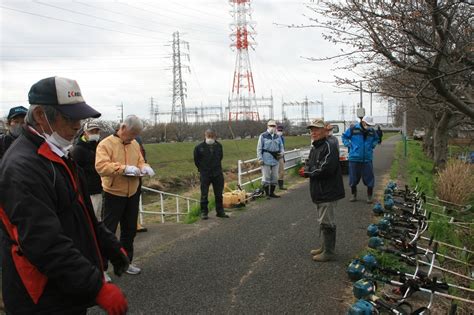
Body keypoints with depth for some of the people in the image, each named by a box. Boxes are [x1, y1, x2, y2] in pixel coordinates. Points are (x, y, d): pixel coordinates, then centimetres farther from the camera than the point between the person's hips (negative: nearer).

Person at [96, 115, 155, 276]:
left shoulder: (135, 144, 6)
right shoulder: (106, 144, -14)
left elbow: (140, 161, 15)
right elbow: (101, 166, -25)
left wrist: (144, 167, -8)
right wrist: (124, 168, -32)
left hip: (132, 194, 7)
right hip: (114, 195, -6)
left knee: (130, 230, 16)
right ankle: (101, 266, 12)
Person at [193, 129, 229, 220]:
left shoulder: (219, 146, 3)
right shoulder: (199, 147, -7)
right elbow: (196, 160, 4)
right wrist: (202, 169, 7)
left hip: (217, 174, 3)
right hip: (205, 175, -3)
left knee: (219, 194, 10)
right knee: (204, 195, 2)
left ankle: (220, 211, 20)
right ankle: (204, 212, 12)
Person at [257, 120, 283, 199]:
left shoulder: (278, 137, 14)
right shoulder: (263, 136, -1)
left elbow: (281, 147, 21)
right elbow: (259, 148, -2)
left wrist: (281, 153, -1)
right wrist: (260, 159, -9)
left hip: (275, 160, 5)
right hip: (266, 161, -5)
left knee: (275, 177, 10)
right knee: (266, 178, -2)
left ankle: (272, 193, 22)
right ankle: (267, 194, 7)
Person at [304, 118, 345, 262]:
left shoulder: (329, 146, -15)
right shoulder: (314, 147, 16)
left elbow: (326, 169, -26)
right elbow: (308, 166, 18)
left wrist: (309, 171, -12)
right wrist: (308, 170, -6)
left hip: (328, 192, -10)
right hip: (319, 192, 10)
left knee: (327, 222, -3)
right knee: (323, 221, 19)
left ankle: (329, 252, 7)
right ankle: (325, 247, 32)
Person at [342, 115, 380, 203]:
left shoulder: (372, 131, 7)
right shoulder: (353, 129, -4)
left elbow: (376, 139, 27)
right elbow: (344, 136, 8)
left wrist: (373, 145, 10)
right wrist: (349, 145, -3)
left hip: (367, 159, 2)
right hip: (354, 158, -2)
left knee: (369, 178, 2)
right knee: (353, 178, 8)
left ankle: (369, 196, 16)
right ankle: (353, 195, 24)